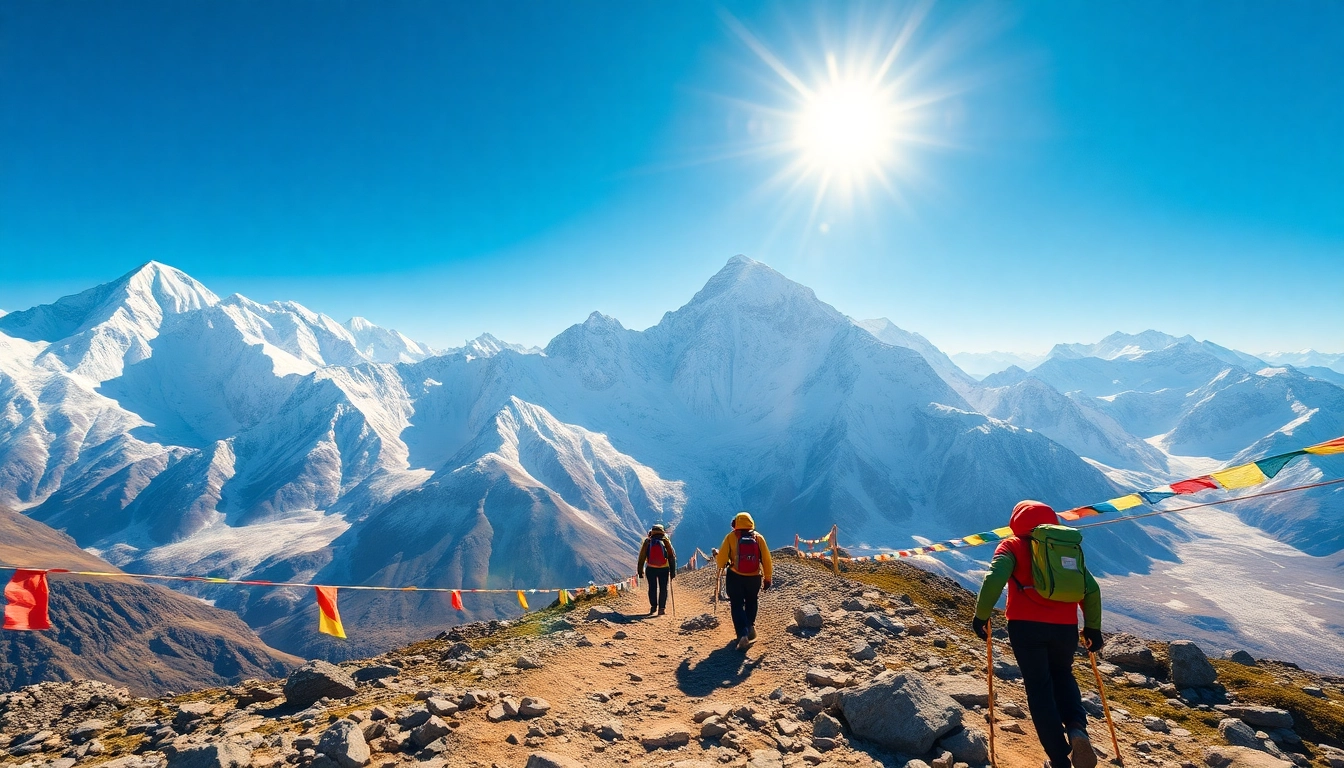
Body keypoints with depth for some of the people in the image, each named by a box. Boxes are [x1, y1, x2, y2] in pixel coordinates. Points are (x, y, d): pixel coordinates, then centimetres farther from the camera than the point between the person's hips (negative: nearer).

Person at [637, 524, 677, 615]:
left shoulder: (647, 541, 3)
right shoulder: (666, 541, 2)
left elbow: (641, 557, 4)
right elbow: (672, 557, 3)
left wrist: (640, 571, 10)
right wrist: (673, 571, 8)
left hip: (650, 569, 1)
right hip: (664, 569, -1)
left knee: (652, 588, 16)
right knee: (663, 589, 8)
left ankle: (653, 606, 15)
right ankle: (661, 608, 4)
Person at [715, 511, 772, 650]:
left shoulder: (731, 536, -5)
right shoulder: (758, 537, 0)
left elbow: (722, 557, -9)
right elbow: (766, 559, -1)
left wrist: (721, 565, 13)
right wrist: (767, 578, 7)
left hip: (735, 577, -2)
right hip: (754, 577, 2)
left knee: (737, 606, 6)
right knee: (751, 602, 26)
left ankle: (743, 634, -8)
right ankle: (750, 626, 15)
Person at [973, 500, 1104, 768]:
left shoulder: (1013, 545, 4)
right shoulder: (1070, 547, 17)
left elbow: (994, 579, -12)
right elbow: (1092, 589, 15)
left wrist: (981, 615, -6)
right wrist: (1093, 627, 25)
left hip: (1026, 626, -4)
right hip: (1065, 627, 4)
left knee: (1039, 687, 11)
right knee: (1063, 677, 27)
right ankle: (1077, 728, 2)